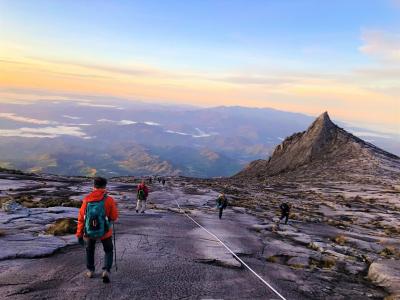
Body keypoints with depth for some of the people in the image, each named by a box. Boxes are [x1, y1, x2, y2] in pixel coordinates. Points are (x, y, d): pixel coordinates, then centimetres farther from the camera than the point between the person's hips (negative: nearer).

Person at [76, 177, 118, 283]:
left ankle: (90, 271, 38)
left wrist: (79, 234, 1)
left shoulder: (86, 200, -9)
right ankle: (106, 271, 4)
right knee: (108, 251, 21)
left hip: (89, 232, 2)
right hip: (105, 232, -2)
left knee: (89, 250, 29)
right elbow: (114, 217, -8)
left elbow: (81, 218, -6)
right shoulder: (109, 200, -15)